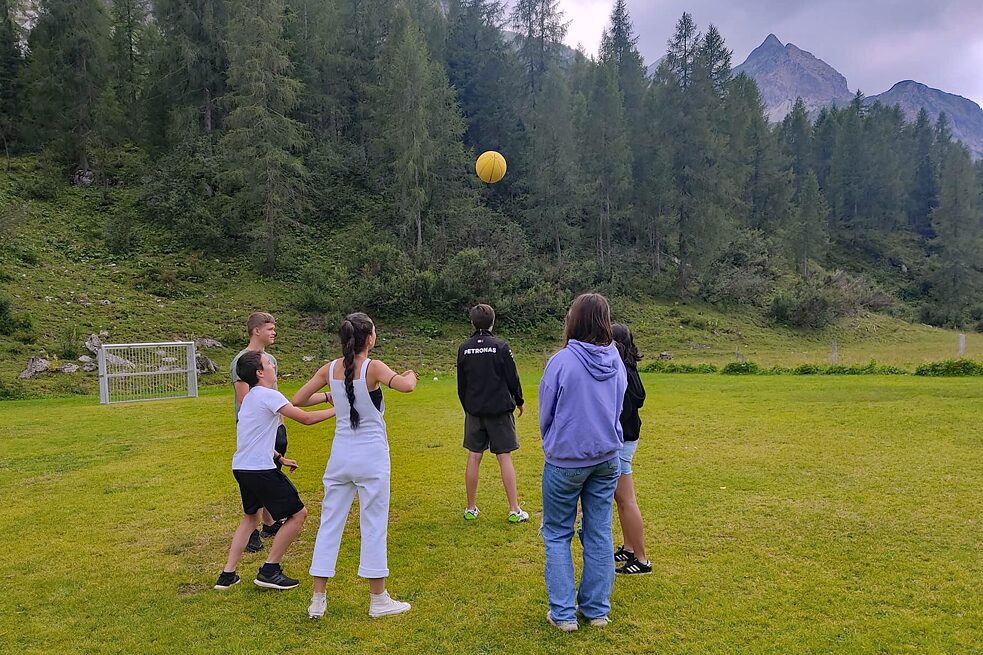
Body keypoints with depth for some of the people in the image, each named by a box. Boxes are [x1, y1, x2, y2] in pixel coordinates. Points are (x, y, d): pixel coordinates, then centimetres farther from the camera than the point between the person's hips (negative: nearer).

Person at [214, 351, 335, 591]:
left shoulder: (250, 397, 17)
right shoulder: (268, 395, -13)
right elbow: (306, 418, -16)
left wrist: (279, 458, 28)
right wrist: (336, 410, -5)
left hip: (242, 466, 10)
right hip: (260, 469, -10)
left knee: (250, 516, 27)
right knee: (297, 514, 0)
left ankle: (227, 574, 26)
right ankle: (269, 571, 4)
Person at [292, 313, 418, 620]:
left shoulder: (330, 369, 1)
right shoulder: (372, 367, -14)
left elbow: (298, 400, 6)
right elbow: (405, 386, -30)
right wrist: (411, 375, -8)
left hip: (340, 454, 5)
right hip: (371, 456, -4)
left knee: (330, 523, 13)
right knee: (374, 526, 6)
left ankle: (318, 599, 19)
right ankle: (378, 600, 17)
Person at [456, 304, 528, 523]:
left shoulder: (464, 349, 1)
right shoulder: (500, 347, -9)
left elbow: (461, 384, 8)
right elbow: (512, 378, -4)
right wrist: (518, 401, 12)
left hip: (474, 412, 3)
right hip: (500, 410, -3)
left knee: (473, 458, 9)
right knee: (505, 458, 1)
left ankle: (471, 509, 17)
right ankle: (514, 510, 4)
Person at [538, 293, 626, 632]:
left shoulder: (561, 361, -18)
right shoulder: (616, 360, -4)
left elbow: (545, 413, -5)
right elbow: (618, 408, 8)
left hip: (565, 461, -4)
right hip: (607, 458, 4)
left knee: (557, 534, 11)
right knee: (599, 533, 13)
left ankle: (564, 613, 13)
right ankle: (597, 609, 24)